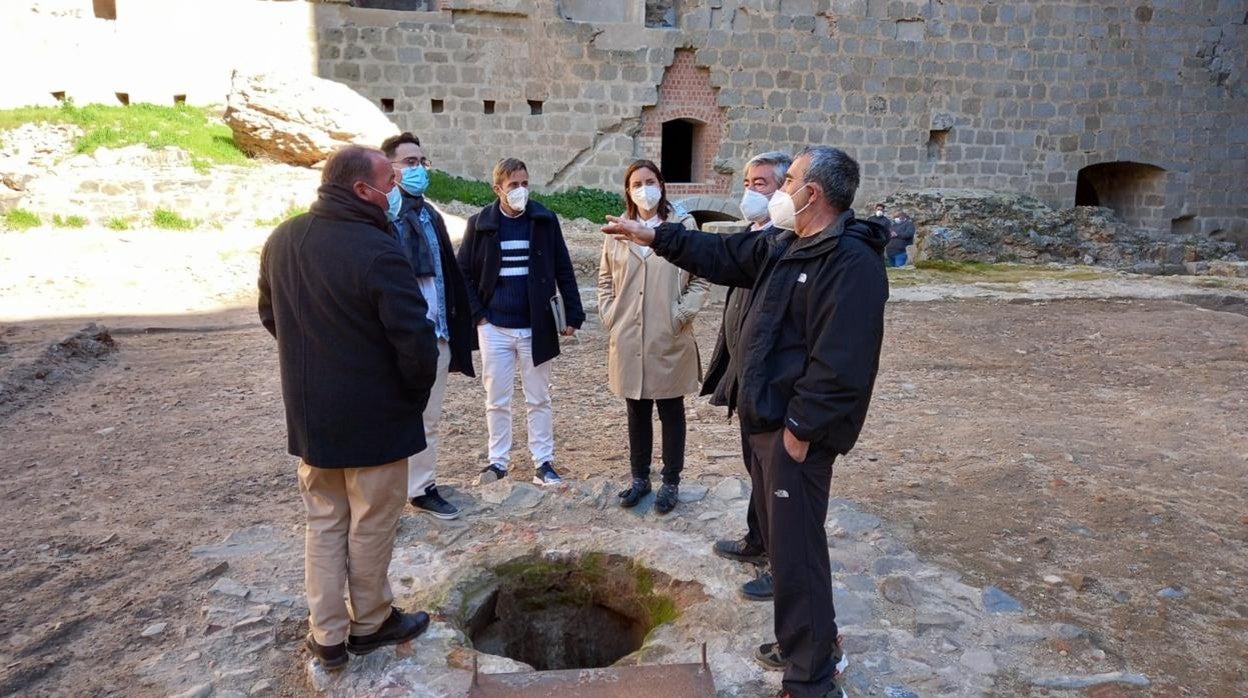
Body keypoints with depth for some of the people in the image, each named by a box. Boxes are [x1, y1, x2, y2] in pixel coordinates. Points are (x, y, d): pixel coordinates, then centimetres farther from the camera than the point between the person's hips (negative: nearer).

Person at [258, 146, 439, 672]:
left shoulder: (281, 240, 3)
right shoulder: (376, 249, -23)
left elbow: (270, 315, 15)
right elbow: (416, 339, -24)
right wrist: (416, 392, -6)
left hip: (308, 412, 7)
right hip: (373, 415, -6)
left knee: (323, 522, 18)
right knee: (371, 525, 12)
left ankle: (327, 636, 26)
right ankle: (370, 624, 30)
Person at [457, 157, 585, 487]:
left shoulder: (545, 220, -1)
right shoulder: (480, 223, -1)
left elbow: (563, 270, 2)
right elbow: (463, 272, 4)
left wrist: (573, 314, -2)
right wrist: (476, 313, -4)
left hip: (536, 326, 0)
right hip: (494, 327, 0)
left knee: (539, 398, 9)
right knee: (496, 399, 9)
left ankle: (543, 462, 19)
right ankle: (497, 460, 23)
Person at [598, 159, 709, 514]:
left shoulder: (683, 226, -6)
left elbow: (701, 278, -4)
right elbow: (606, 280, 13)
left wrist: (681, 315, -11)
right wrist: (610, 316, 3)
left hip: (670, 339, -3)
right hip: (628, 340, 3)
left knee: (671, 412, 10)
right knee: (636, 412, 15)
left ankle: (671, 482, 23)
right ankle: (639, 477, 29)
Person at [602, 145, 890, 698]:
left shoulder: (851, 261, -21)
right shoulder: (784, 245, 10)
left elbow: (841, 364, -25)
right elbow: (723, 254, 20)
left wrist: (800, 429, -21)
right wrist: (654, 236, 17)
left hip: (796, 431, -10)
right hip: (768, 419, 10)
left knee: (795, 550, 0)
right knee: (781, 538, 21)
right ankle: (814, 643, 40)